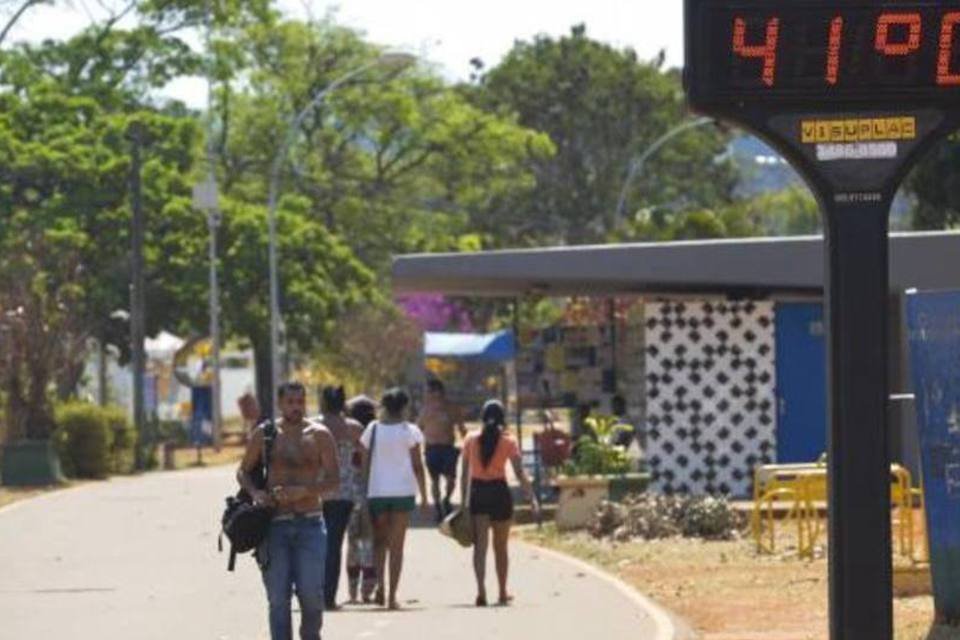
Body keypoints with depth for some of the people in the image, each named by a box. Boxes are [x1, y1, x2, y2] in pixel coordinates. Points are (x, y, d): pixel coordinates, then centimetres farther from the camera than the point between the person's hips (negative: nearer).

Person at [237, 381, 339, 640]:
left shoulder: (319, 435, 3)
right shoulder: (264, 434, 7)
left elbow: (333, 480, -3)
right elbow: (243, 471, 14)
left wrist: (303, 490, -19)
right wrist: (254, 492, -7)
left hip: (310, 524, -1)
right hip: (274, 525, 1)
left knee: (311, 592, -8)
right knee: (278, 596, -2)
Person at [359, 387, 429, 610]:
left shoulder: (372, 430, 1)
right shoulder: (410, 431, -3)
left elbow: (364, 464, 2)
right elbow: (417, 466, -3)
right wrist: (424, 496, 6)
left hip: (376, 491, 1)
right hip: (403, 491, -1)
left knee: (380, 540, 15)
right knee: (397, 545, 4)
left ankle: (380, 584, -7)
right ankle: (392, 596, -1)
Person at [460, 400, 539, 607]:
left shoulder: (471, 440, 2)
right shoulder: (508, 441, -4)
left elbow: (465, 473, 3)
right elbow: (520, 473, -10)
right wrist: (532, 498, -8)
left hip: (477, 493, 0)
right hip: (500, 492, 0)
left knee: (480, 544, -4)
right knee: (501, 546, 14)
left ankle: (481, 589, -24)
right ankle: (503, 593, 25)